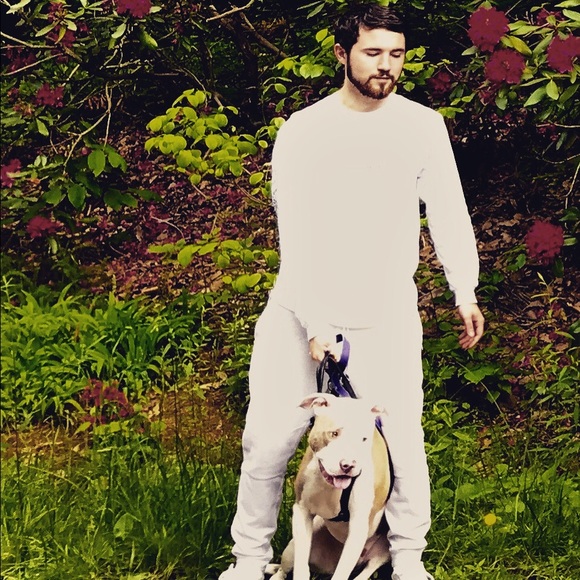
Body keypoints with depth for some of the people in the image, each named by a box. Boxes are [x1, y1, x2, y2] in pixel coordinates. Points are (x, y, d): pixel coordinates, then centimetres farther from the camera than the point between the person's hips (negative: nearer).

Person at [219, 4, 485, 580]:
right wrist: (316, 325, -14)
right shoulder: (302, 131, -5)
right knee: (268, 440, -1)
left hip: (387, 315, 1)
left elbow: (448, 210, 7)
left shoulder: (422, 126, -1)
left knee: (403, 437, -3)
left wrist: (465, 292, 2)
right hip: (301, 308, 0)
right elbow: (295, 236, -9)